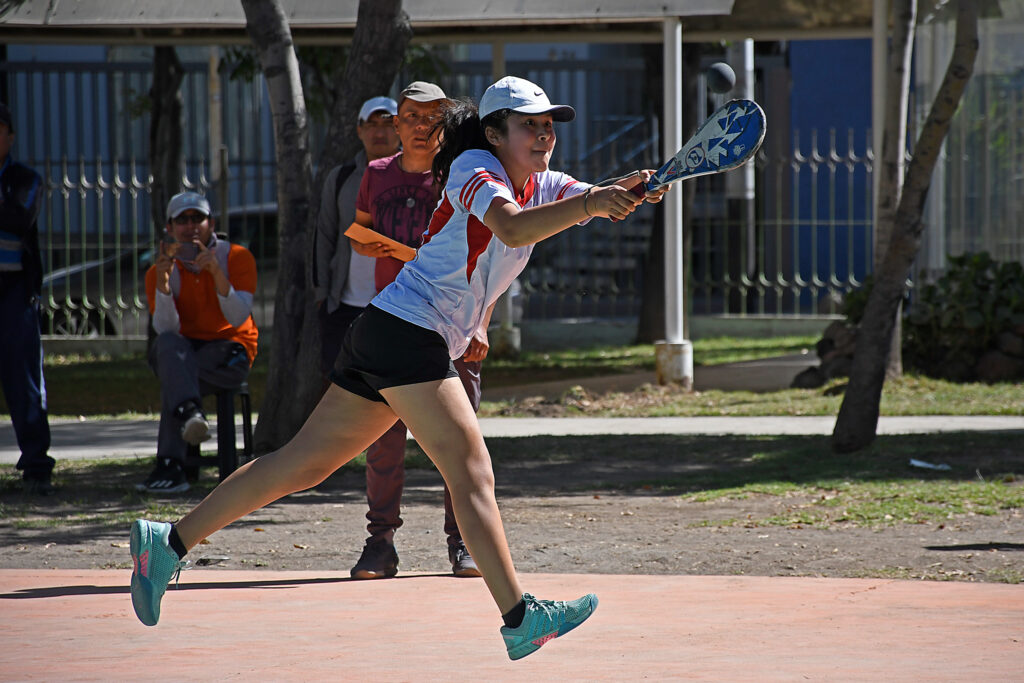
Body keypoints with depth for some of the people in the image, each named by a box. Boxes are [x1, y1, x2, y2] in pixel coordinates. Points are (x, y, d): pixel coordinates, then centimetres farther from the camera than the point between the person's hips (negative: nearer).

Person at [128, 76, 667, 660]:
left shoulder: (544, 186, 15)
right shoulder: (472, 168, -10)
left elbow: (599, 201, 2)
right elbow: (511, 227, -29)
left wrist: (630, 191, -20)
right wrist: (588, 205, -40)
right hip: (406, 328, -9)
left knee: (306, 463, 11)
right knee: (472, 471, -14)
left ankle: (168, 543, 15)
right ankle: (520, 618, -18)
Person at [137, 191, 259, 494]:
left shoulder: (237, 258, -3)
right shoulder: (159, 271, 2)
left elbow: (238, 318, -17)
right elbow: (166, 329, -14)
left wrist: (217, 273, -29)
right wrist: (163, 280, -27)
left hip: (229, 353, -2)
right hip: (186, 352, 2)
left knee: (172, 376, -32)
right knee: (167, 344, -34)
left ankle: (170, 466, -37)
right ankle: (190, 414, -57)